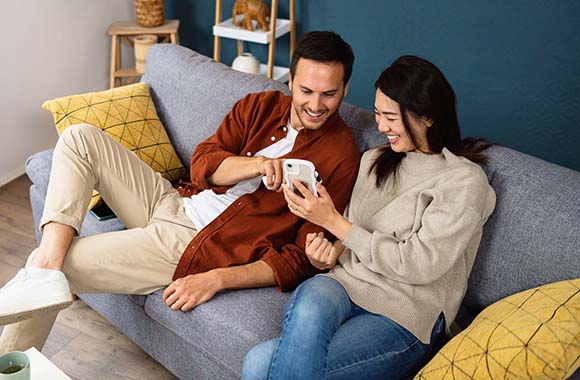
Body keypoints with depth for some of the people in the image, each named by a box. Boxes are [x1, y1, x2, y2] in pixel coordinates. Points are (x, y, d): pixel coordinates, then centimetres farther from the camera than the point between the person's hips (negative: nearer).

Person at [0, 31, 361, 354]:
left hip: (197, 244, -6)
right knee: (79, 137, -6)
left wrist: (217, 279, -26)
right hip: (172, 200, 7)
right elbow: (202, 163, -3)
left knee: (50, 261, -9)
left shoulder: (341, 157, -13)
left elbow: (304, 258, -17)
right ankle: (43, 271, -18)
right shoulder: (260, 105, 4)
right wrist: (256, 164, -24)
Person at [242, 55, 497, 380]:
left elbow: (416, 266, -12)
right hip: (345, 283, 6)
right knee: (310, 302, -36)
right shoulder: (374, 160, 15)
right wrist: (333, 251, -5)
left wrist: (333, 221, -12)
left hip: (403, 316, -5)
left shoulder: (466, 182, -6)